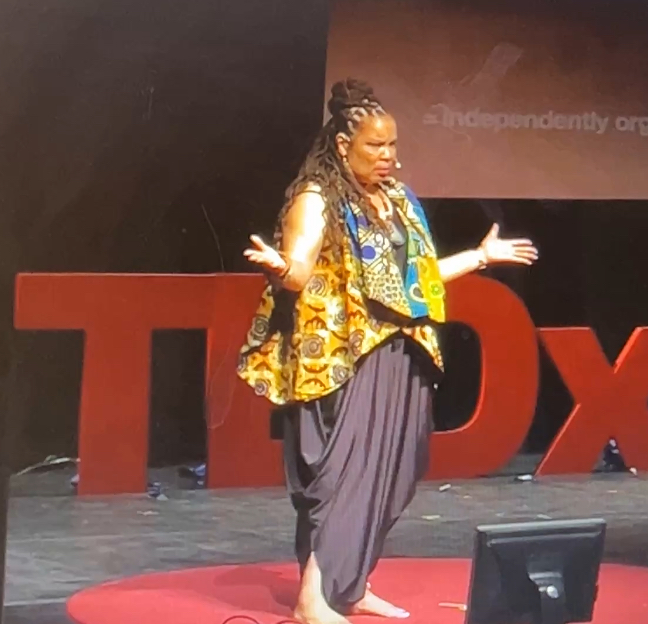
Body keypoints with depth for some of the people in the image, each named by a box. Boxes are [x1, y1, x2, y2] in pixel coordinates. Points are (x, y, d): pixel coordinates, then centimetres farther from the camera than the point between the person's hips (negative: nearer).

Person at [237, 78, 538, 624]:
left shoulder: (398, 200, 15)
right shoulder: (315, 200, -8)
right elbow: (298, 275, -17)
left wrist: (482, 256, 26)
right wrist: (277, 267, -40)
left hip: (400, 359, 8)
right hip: (344, 361, -8)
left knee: (385, 474, 8)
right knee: (345, 471, -14)